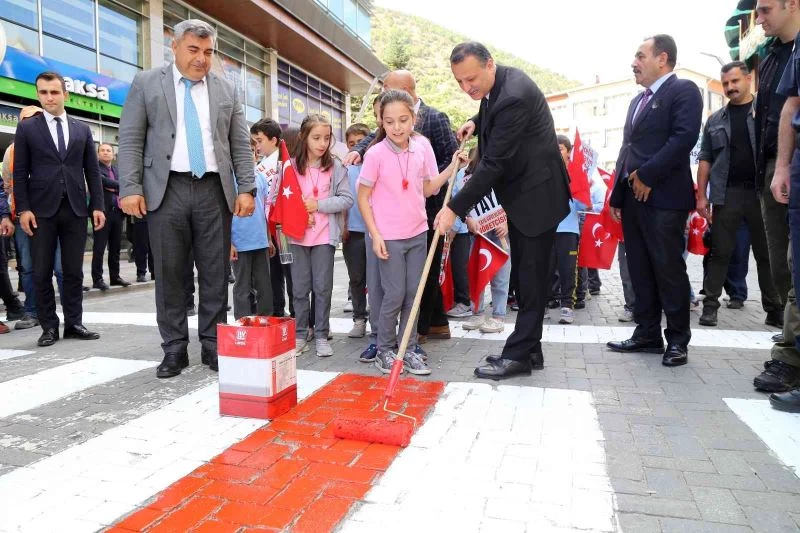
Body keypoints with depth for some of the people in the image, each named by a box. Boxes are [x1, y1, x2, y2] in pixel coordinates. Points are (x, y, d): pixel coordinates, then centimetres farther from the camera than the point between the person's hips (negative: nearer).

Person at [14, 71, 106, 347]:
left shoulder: (82, 129, 13)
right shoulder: (27, 127, 7)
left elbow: (92, 171, 10)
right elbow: (20, 172, 2)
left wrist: (97, 205, 1)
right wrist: (23, 208, -7)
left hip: (75, 209, 2)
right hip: (42, 209, -1)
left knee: (74, 271, 5)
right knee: (42, 272, 2)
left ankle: (74, 324, 12)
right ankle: (49, 326, 10)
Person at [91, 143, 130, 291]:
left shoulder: (116, 170, 21)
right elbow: (103, 180, -16)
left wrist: (113, 188, -8)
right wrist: (118, 185, -7)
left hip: (117, 211, 6)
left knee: (115, 247, 10)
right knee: (99, 247, -5)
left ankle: (115, 276, 17)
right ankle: (97, 279, -1)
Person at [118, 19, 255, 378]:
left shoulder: (226, 91, 14)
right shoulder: (146, 83, 8)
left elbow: (240, 145, 10)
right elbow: (130, 140, 2)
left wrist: (246, 188, 0)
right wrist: (130, 188, -8)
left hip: (214, 190, 2)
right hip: (167, 190, -1)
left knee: (215, 274, 2)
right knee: (169, 273, 2)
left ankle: (212, 345, 13)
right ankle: (174, 348, 12)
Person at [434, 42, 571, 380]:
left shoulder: (514, 96, -25)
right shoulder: (496, 84, 5)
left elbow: (493, 163, -27)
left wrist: (455, 208, -25)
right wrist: (477, 122, 7)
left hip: (537, 196, -10)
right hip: (518, 194, 10)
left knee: (531, 276, -4)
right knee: (521, 274, 12)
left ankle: (519, 355, 4)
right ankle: (529, 349, 21)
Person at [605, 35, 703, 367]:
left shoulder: (683, 90, -3)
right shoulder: (638, 100, 22)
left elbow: (684, 137, -17)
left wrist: (647, 175, -17)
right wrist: (617, 195, 14)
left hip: (663, 197, -8)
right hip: (633, 197, 8)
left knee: (668, 269, -3)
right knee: (640, 270, 9)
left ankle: (677, 339, 9)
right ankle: (647, 334, 17)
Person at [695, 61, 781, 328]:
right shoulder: (715, 120, 12)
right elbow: (705, 159, 11)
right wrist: (701, 195, 3)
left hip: (762, 192, -1)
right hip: (726, 194, 1)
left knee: (766, 253, 6)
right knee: (719, 252, 2)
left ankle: (774, 307, 15)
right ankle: (710, 305, 6)